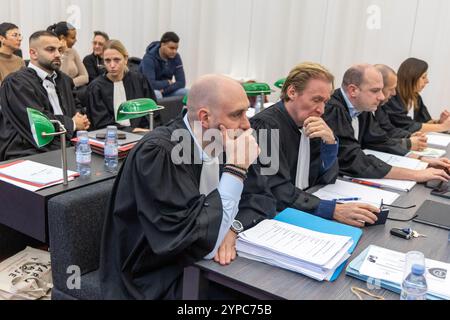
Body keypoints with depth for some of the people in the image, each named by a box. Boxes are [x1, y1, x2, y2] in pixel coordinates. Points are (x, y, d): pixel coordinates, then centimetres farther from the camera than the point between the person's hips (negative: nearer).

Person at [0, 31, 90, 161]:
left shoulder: (64, 79, 19)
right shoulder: (15, 82, -6)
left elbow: (76, 106, 29)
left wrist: (81, 119, 5)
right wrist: (72, 123, -3)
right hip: (31, 154, -8)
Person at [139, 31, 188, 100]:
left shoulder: (176, 57, -7)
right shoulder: (149, 58, -21)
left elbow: (181, 82, -11)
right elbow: (150, 84, -32)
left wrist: (164, 90, -24)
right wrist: (168, 82, -16)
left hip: (165, 92, 5)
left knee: (185, 92, -20)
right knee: (156, 94, -37)